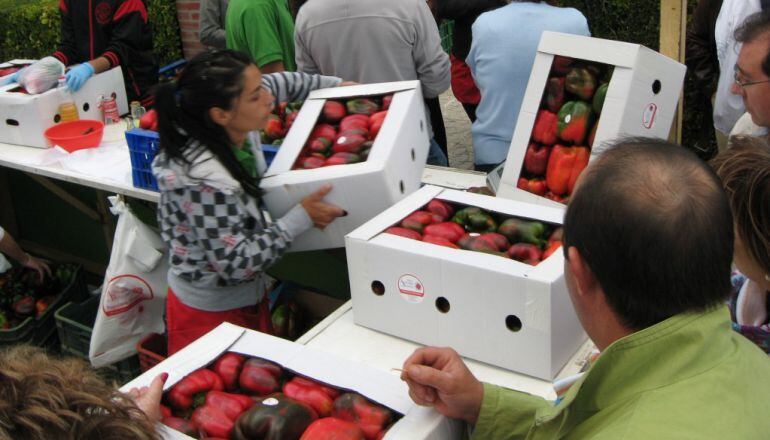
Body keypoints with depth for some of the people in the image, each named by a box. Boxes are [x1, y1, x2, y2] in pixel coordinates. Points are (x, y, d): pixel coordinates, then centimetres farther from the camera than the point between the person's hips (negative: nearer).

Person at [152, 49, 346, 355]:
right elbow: (237, 264, -29)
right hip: (210, 314, -8)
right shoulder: (205, 181, -34)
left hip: (242, 298, 8)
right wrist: (301, 218, -25)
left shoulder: (240, 133, -11)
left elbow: (276, 83, 9)